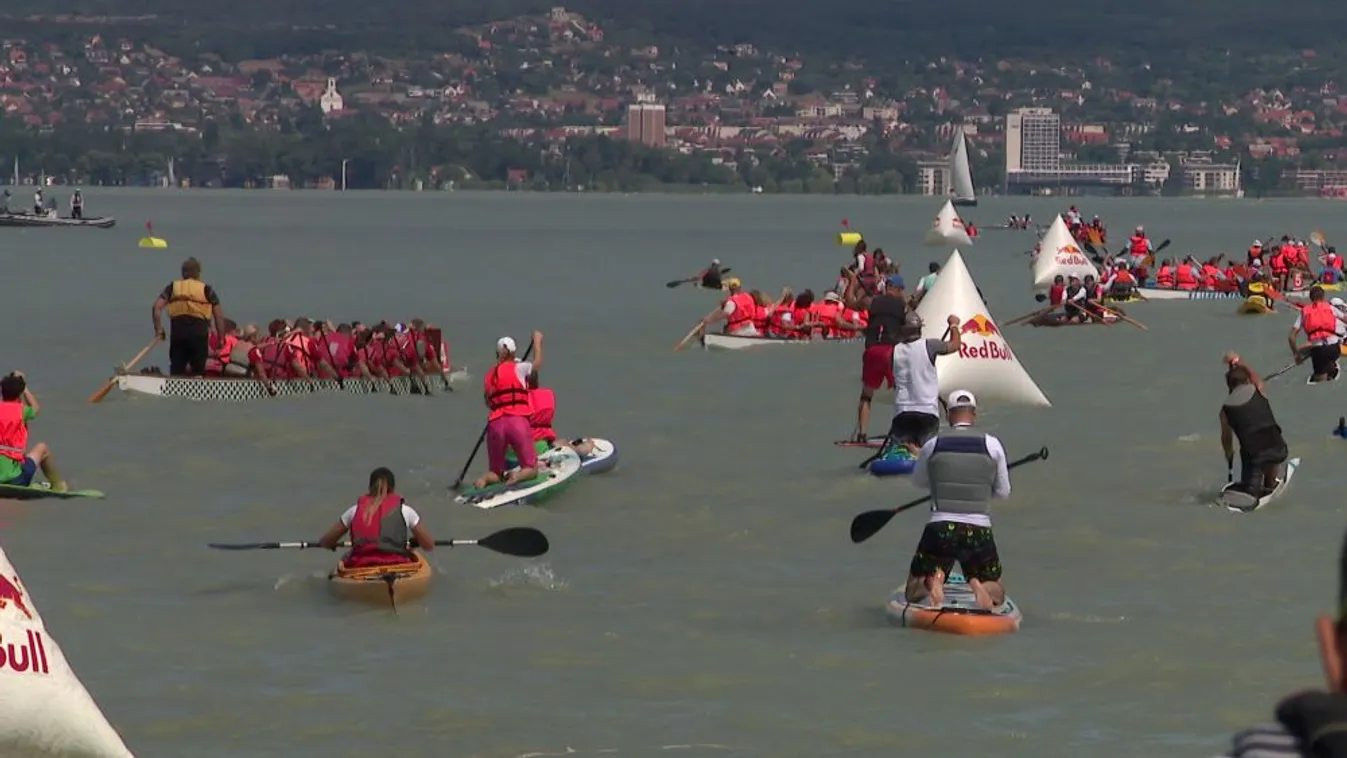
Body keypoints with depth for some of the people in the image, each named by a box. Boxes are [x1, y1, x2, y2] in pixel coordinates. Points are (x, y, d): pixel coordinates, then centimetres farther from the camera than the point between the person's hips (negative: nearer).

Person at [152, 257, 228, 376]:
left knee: (176, 372, 6)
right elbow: (219, 315, 8)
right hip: (199, 332, -2)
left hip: (178, 330, 2)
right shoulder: (206, 289, 11)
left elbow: (156, 308, 4)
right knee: (198, 372, 6)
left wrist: (159, 329, 9)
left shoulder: (173, 287, 14)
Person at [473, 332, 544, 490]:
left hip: (495, 424, 3)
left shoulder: (489, 376, 15)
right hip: (517, 422, -3)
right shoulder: (518, 368, 4)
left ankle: (484, 480, -19)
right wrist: (537, 341, 37)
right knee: (531, 469, 9)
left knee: (495, 473, 15)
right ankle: (518, 476, -25)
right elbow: (537, 364, 22)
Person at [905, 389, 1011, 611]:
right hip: (979, 531, 0)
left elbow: (918, 481, 18)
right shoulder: (992, 445, -1)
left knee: (914, 593, 15)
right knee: (997, 595, 19)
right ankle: (979, 586, -17)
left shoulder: (932, 445, -1)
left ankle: (932, 582, -20)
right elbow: (1003, 491, 8)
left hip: (939, 529, 0)